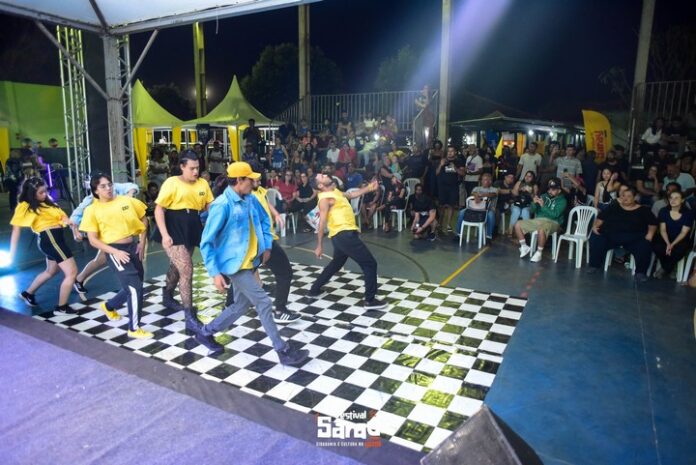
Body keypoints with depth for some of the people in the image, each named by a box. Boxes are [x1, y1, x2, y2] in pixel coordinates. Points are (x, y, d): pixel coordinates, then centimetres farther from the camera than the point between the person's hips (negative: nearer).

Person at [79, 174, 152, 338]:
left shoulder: (126, 200, 4)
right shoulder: (93, 210, -4)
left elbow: (143, 219, 14)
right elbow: (93, 240, -6)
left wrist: (142, 242, 6)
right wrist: (115, 252, -17)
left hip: (132, 247, 5)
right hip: (115, 251, -5)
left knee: (132, 288, 16)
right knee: (135, 288, -12)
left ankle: (109, 306, 46)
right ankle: (134, 328, 4)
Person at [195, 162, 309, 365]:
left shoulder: (251, 200, 4)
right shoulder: (222, 205, -19)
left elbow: (264, 221, 23)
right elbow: (206, 242, -17)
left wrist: (267, 246, 11)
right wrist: (215, 272, -20)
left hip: (250, 262, 9)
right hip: (235, 264, -8)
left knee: (241, 305, 17)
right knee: (263, 303, -7)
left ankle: (206, 332, 36)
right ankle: (283, 351, 3)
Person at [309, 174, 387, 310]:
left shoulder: (334, 191, 17)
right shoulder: (325, 198, -11)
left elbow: (351, 195, 28)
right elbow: (322, 223, -14)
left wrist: (369, 188, 19)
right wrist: (319, 246, -14)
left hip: (344, 234, 10)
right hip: (344, 234, -10)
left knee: (335, 264, 26)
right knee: (370, 263, -5)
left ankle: (314, 290, 34)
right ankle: (370, 300, -2)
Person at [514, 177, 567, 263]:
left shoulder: (562, 200, 0)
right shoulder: (544, 196, 13)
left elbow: (555, 214, -16)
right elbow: (532, 211, 11)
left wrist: (543, 205, -22)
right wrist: (534, 203, -10)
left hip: (552, 222, -6)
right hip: (538, 220, 6)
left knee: (541, 229, -40)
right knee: (517, 225, -9)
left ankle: (539, 253, -22)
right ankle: (524, 247, 4)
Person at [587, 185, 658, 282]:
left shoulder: (643, 210, 13)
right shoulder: (614, 206, 16)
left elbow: (653, 223, 9)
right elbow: (601, 217, 12)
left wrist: (650, 233, -9)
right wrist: (595, 226, -6)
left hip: (633, 238, -1)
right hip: (611, 235, 1)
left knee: (645, 246, -30)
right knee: (595, 238, -25)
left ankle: (640, 272, -12)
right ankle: (594, 266, -10)